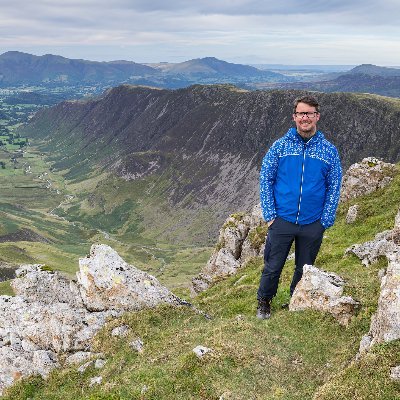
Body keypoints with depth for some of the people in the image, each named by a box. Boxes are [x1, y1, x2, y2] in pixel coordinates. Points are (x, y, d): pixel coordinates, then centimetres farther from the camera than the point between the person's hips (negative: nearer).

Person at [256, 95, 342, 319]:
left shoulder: (329, 151, 0)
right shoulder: (280, 146, -2)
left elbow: (334, 188, 3)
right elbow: (265, 179, 0)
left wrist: (325, 221, -4)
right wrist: (269, 214, -6)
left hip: (313, 224, 1)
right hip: (282, 220, -1)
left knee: (304, 269, 16)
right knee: (273, 267, 9)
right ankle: (264, 302, 32)